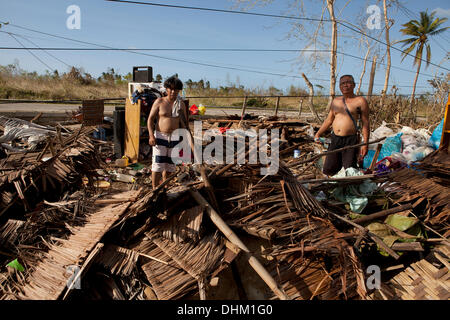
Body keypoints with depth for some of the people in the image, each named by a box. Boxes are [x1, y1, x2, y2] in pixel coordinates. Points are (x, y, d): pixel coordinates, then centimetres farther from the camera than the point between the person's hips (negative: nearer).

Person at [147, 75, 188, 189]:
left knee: (170, 165, 9)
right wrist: (151, 135, -13)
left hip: (174, 138, 3)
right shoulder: (159, 102, -2)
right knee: (157, 164, -7)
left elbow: (184, 122, 12)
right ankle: (155, 189, 1)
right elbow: (150, 119, -2)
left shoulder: (181, 103, 7)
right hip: (160, 136, -3)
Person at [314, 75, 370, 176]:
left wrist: (365, 144, -10)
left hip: (351, 141, -5)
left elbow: (365, 123, -4)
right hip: (335, 139, 5)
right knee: (328, 170, 4)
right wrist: (318, 134, 19)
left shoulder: (360, 101, -1)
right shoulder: (335, 101, 14)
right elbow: (329, 120, 22)